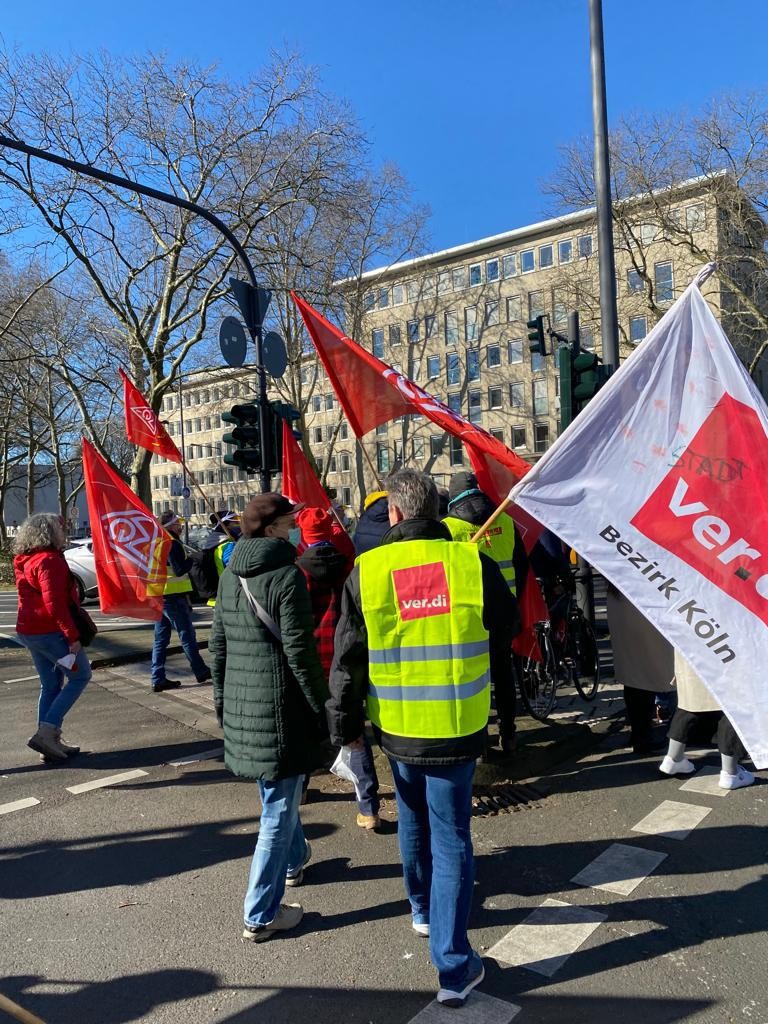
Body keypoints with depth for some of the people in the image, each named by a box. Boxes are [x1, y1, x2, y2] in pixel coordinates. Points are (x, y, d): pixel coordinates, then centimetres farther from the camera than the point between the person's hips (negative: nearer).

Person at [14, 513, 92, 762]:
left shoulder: (25, 561, 15)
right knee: (80, 675, 2)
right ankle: (47, 731, -5)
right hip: (51, 631, -9)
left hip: (29, 630, 9)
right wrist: (72, 636, -21)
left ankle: (50, 741, 17)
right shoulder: (49, 560, -16)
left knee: (50, 684, 15)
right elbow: (55, 603, -23)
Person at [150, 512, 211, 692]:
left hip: (158, 596, 9)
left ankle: (158, 679, 10)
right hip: (173, 596, -8)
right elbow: (180, 570, -22)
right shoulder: (172, 544, -15)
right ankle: (201, 672, 13)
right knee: (187, 636, 3)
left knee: (161, 638, 9)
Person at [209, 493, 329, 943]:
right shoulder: (287, 576, -16)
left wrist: (222, 699, 21)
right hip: (280, 705, -8)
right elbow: (300, 652, -18)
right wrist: (323, 707, -10)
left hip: (240, 703, 8)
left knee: (277, 792, 28)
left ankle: (294, 860, 50)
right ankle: (261, 915, 15)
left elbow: (217, 644, 12)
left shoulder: (229, 576, 7)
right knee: (279, 809, 5)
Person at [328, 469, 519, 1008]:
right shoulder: (474, 562, -11)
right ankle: (454, 966, 14)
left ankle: (422, 909, 47)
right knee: (451, 839, 9)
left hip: (397, 725, 2)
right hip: (458, 727, -1)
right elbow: (506, 632, 3)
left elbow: (348, 658, -5)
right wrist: (502, 682, 22)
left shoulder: (366, 570, -10)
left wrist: (345, 722, 7)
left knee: (413, 819, 25)